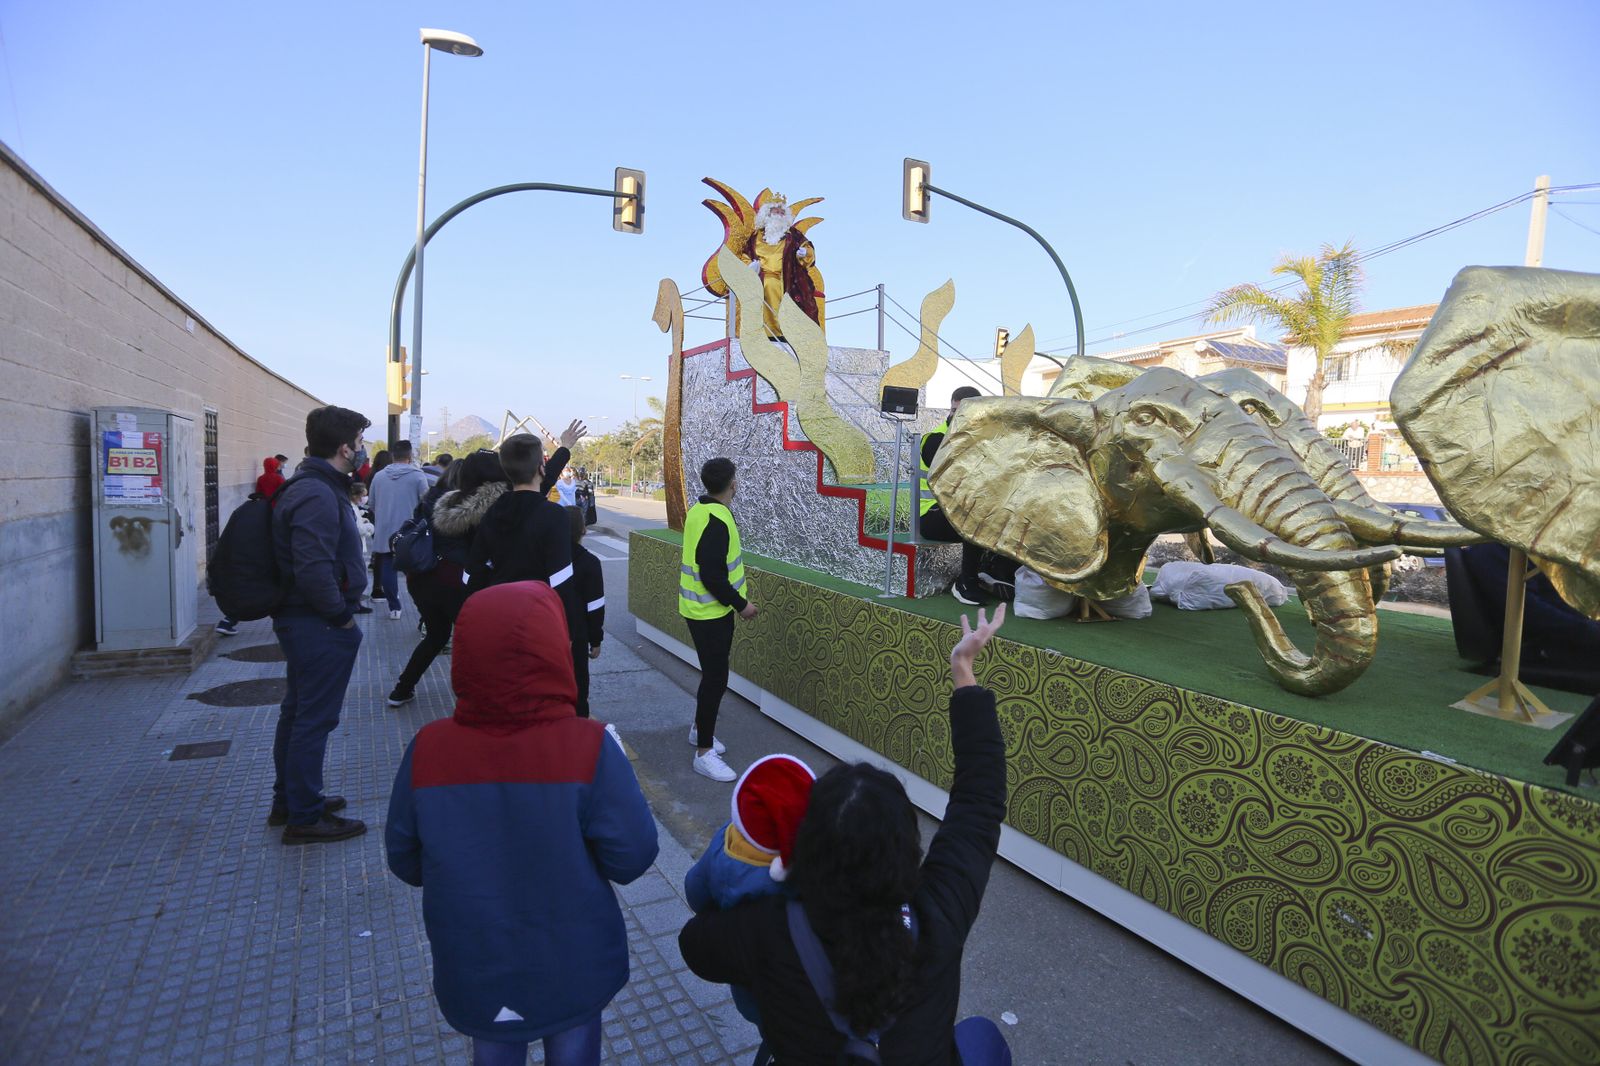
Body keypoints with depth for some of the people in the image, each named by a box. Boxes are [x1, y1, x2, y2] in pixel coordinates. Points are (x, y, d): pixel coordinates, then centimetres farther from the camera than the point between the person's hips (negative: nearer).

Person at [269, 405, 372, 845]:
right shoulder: (318, 496, -22)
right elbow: (313, 569, -30)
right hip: (319, 625, -11)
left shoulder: (314, 487, 12)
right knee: (314, 718, 0)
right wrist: (341, 615, -18)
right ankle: (304, 817, 12)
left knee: (298, 711, 20)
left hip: (301, 621, 11)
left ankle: (288, 801, 35)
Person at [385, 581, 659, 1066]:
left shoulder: (428, 750, -18)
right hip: (572, 965, -2)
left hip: (476, 967, 2)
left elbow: (405, 860, -4)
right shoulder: (588, 748, -26)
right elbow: (632, 855, -19)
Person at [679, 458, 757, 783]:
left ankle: (700, 729, 38)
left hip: (702, 608, 10)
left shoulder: (699, 510, 6)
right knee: (716, 678, -3)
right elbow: (713, 576, -28)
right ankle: (704, 753, 6)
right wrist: (741, 605, -17)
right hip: (710, 612, -10)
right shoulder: (716, 521, -25)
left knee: (713, 672, 22)